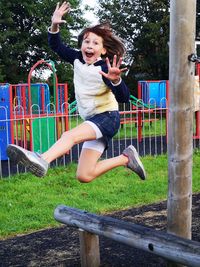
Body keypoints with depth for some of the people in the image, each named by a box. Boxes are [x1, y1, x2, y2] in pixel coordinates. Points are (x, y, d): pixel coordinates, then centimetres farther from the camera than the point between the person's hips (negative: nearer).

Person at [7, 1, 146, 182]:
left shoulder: (105, 68, -15)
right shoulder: (77, 60, 3)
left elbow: (124, 98, -25)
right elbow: (57, 46, 14)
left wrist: (115, 80, -45)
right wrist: (54, 26, -4)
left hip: (107, 117, -7)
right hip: (92, 120, 7)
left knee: (69, 136, -34)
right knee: (84, 176, 2)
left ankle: (42, 161, -60)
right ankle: (126, 158, 16)